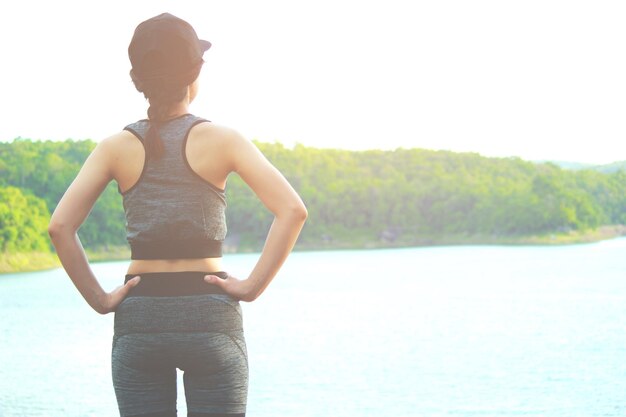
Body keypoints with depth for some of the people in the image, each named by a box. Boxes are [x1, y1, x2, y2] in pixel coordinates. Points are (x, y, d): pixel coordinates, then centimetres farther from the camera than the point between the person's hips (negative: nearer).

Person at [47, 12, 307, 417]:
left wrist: (98, 298, -2)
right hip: (210, 315, -2)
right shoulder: (221, 139, -3)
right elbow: (292, 210, -14)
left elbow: (61, 226, -8)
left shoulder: (117, 148, 1)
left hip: (139, 319, 2)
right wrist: (253, 285, -8)